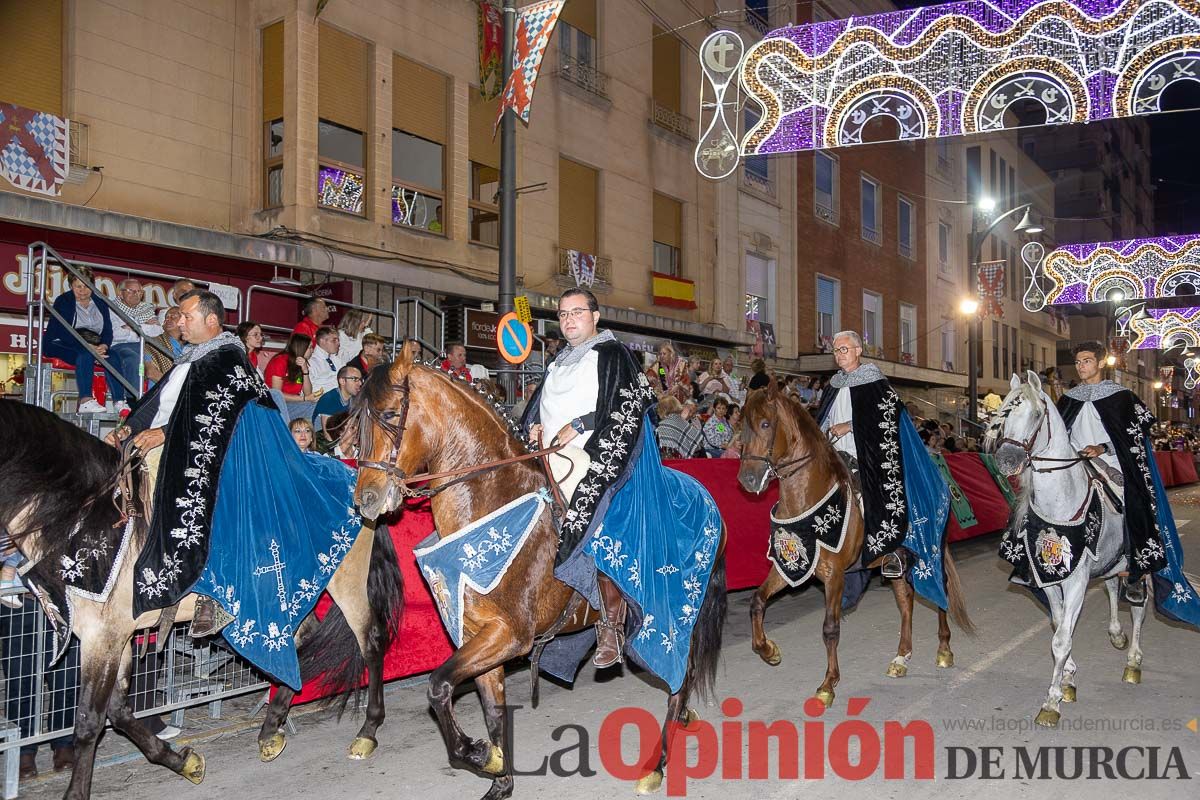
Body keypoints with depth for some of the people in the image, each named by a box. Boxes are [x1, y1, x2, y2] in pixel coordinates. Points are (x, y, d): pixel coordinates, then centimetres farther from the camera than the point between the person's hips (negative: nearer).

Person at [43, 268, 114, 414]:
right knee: (85, 355, -37)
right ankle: (85, 401, -49)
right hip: (61, 345, -4)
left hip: (93, 347, 4)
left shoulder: (100, 302, 12)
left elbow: (108, 329, 3)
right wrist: (86, 346, -27)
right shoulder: (63, 301, -2)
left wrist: (104, 346, -20)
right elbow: (63, 332, -15)